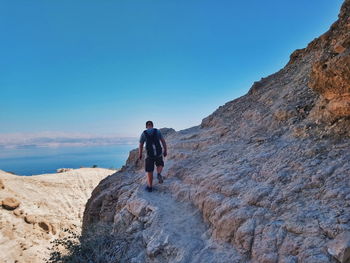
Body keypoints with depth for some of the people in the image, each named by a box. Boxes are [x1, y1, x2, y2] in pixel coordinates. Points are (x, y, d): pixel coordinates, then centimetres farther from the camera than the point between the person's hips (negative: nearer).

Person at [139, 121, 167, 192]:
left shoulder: (143, 134, -2)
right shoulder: (158, 131, 0)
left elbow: (140, 146, 1)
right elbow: (163, 141, -1)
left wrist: (140, 154, 16)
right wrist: (165, 151, 9)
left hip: (150, 155, -1)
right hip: (158, 153, 1)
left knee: (149, 171, 13)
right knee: (160, 165, 28)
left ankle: (150, 187, 19)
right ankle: (159, 174, -3)